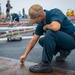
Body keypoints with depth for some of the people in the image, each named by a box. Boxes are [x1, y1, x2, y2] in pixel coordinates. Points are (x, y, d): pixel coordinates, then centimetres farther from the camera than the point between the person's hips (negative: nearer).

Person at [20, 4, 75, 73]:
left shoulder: (55, 12, -22)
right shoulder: (41, 24, -2)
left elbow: (55, 27, -44)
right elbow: (34, 40, 3)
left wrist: (46, 26, -21)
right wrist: (25, 55, 5)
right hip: (62, 39, 8)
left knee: (50, 32, -31)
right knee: (41, 41, 12)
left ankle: (45, 64, -23)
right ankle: (63, 51, 14)